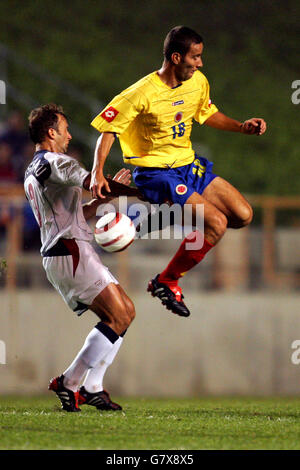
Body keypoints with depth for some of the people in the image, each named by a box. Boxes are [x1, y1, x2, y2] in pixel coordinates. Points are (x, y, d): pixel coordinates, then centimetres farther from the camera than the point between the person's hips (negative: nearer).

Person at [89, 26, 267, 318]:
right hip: (156, 172, -8)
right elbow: (108, 128, -15)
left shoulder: (198, 83, -1)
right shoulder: (143, 93, -22)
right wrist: (97, 173, -24)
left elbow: (207, 114, 19)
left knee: (243, 215, 2)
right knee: (217, 224, -20)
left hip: (189, 165, 8)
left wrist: (241, 127, 6)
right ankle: (165, 283, -5)